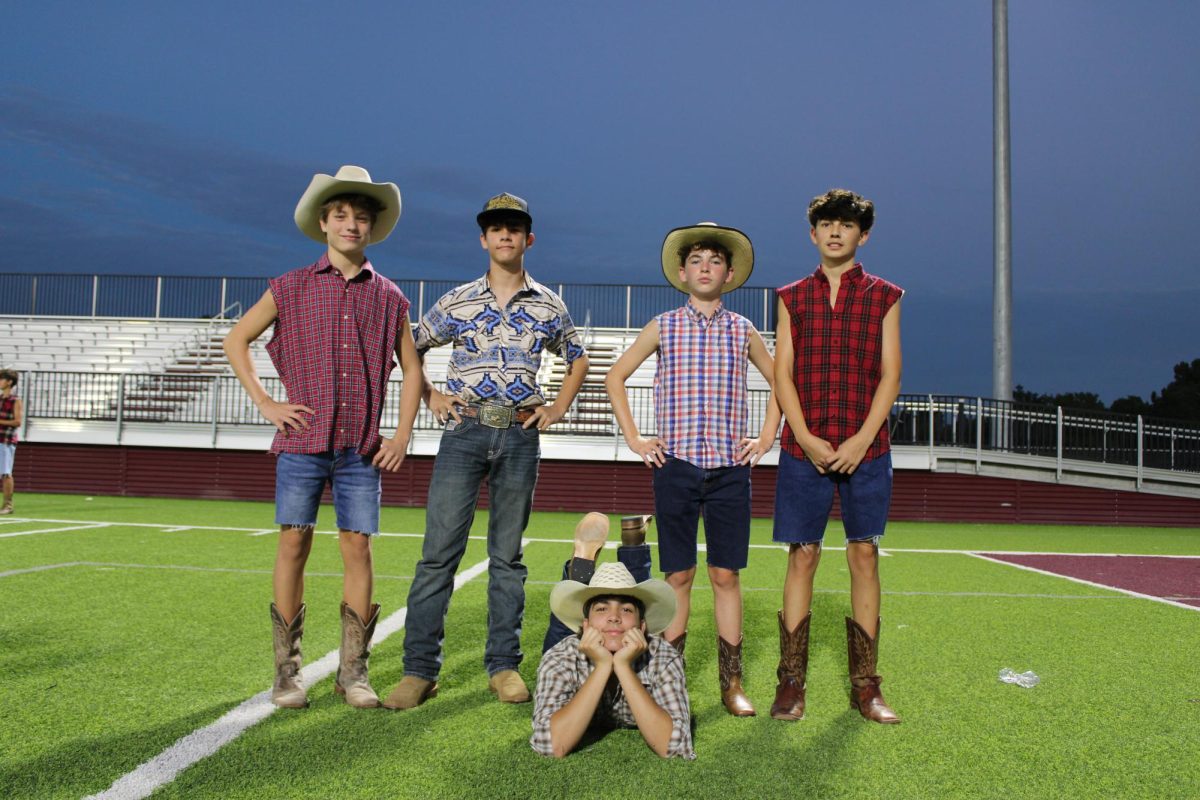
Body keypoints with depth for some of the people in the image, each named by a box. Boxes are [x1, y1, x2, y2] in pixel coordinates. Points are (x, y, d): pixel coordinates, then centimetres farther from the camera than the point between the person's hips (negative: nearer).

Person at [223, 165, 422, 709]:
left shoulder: (388, 297, 9)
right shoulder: (291, 288, 5)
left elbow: (411, 367, 15)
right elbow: (235, 341, 11)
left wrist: (402, 435, 7)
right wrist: (265, 403, 1)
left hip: (362, 447, 1)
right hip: (302, 440, -1)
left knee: (358, 547, 0)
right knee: (294, 543, 0)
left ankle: (353, 670, 10)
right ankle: (286, 671, 10)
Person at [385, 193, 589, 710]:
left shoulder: (548, 307, 9)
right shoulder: (456, 302, 6)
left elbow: (577, 359, 23)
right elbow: (411, 351, 16)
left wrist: (558, 408, 11)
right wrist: (431, 398, 5)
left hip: (520, 437, 1)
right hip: (464, 432, -1)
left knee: (508, 555, 7)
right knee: (439, 550, -5)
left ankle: (503, 665, 15)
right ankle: (419, 670, 1)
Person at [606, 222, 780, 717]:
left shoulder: (743, 332, 9)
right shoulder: (663, 327, 6)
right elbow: (615, 377, 13)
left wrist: (766, 437, 11)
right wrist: (633, 437, 5)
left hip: (730, 469, 1)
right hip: (676, 467, -1)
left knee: (726, 575, 3)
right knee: (678, 574, 3)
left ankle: (732, 684, 11)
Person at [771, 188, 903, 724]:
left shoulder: (884, 297, 8)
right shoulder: (792, 298, 10)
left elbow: (889, 375, 2)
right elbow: (782, 374, 5)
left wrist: (861, 440, -9)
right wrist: (806, 438, -8)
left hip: (865, 449, 0)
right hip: (804, 449, 0)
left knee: (864, 557, 2)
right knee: (802, 556, 0)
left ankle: (865, 686, 10)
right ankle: (791, 684, 7)